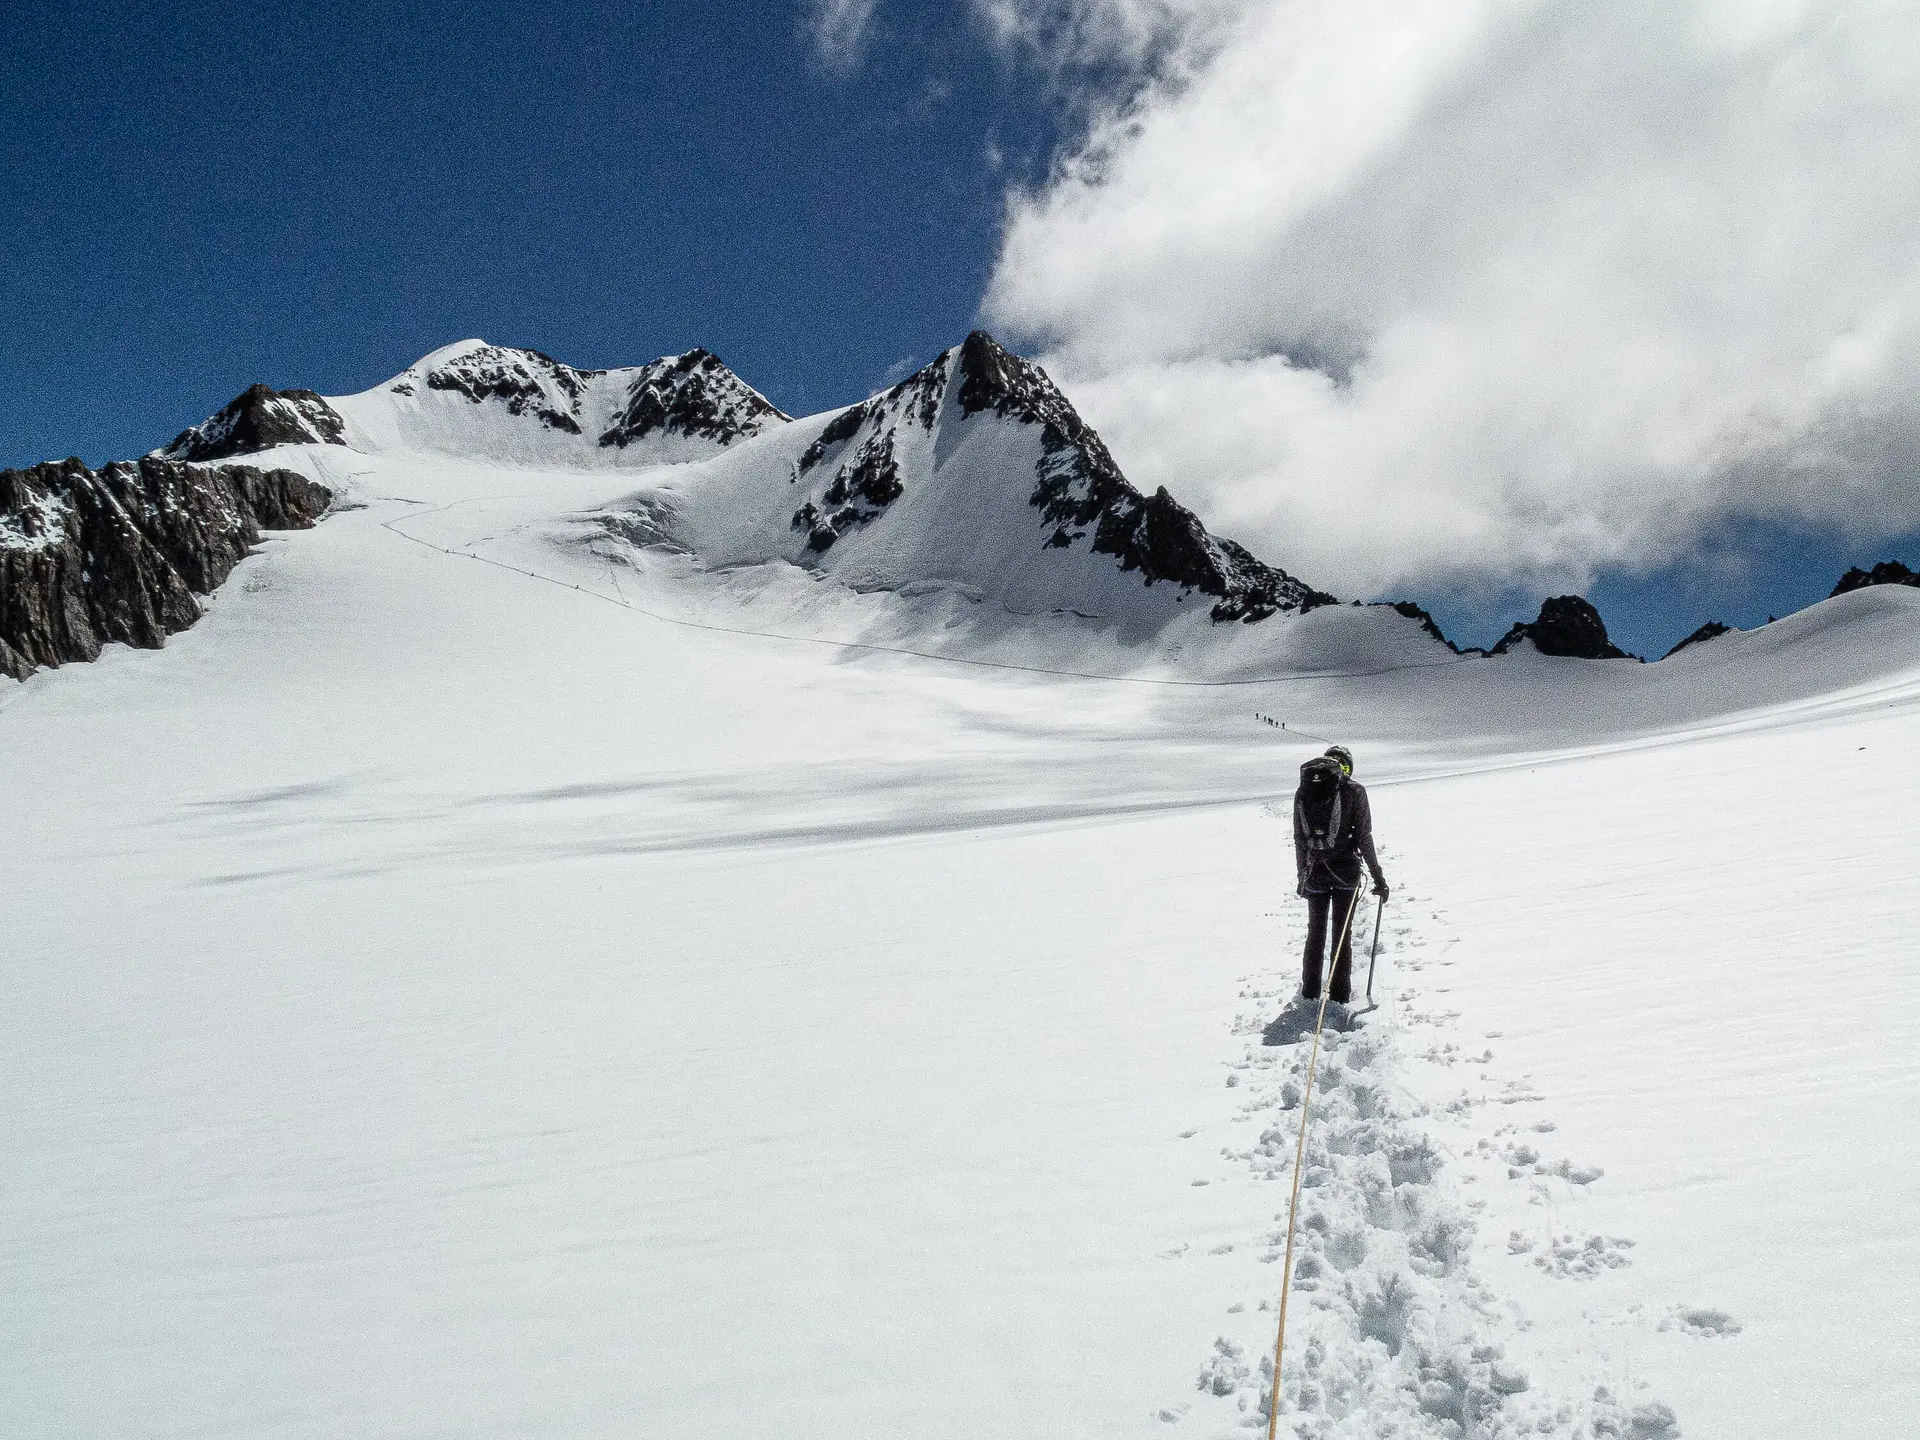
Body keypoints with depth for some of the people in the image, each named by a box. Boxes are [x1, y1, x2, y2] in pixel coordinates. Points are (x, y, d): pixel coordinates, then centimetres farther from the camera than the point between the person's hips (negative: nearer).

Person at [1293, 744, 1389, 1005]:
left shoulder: (1302, 792, 3)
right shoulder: (1354, 790, -6)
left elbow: (1299, 839, 6)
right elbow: (1364, 837, -7)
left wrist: (1302, 876, 16)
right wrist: (1377, 875, -1)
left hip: (1315, 872, 3)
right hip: (1346, 871, -3)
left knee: (1315, 933, 17)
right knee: (1342, 934, 7)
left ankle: (1310, 994, 21)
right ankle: (1339, 997, 8)